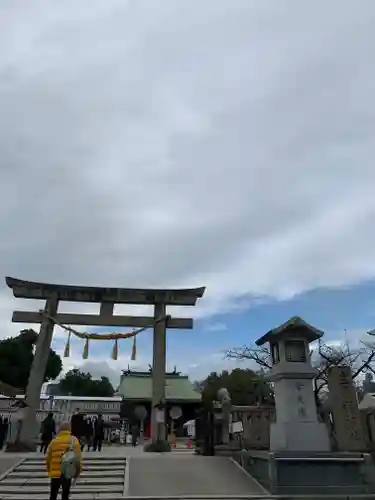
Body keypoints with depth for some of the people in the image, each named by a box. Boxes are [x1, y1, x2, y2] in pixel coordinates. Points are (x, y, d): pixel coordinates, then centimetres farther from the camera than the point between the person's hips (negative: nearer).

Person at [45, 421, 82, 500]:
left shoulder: (54, 441, 2)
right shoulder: (73, 440, -4)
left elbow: (48, 457, 5)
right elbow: (78, 457, -9)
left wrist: (49, 470, 20)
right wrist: (77, 472, -1)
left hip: (55, 473, 2)